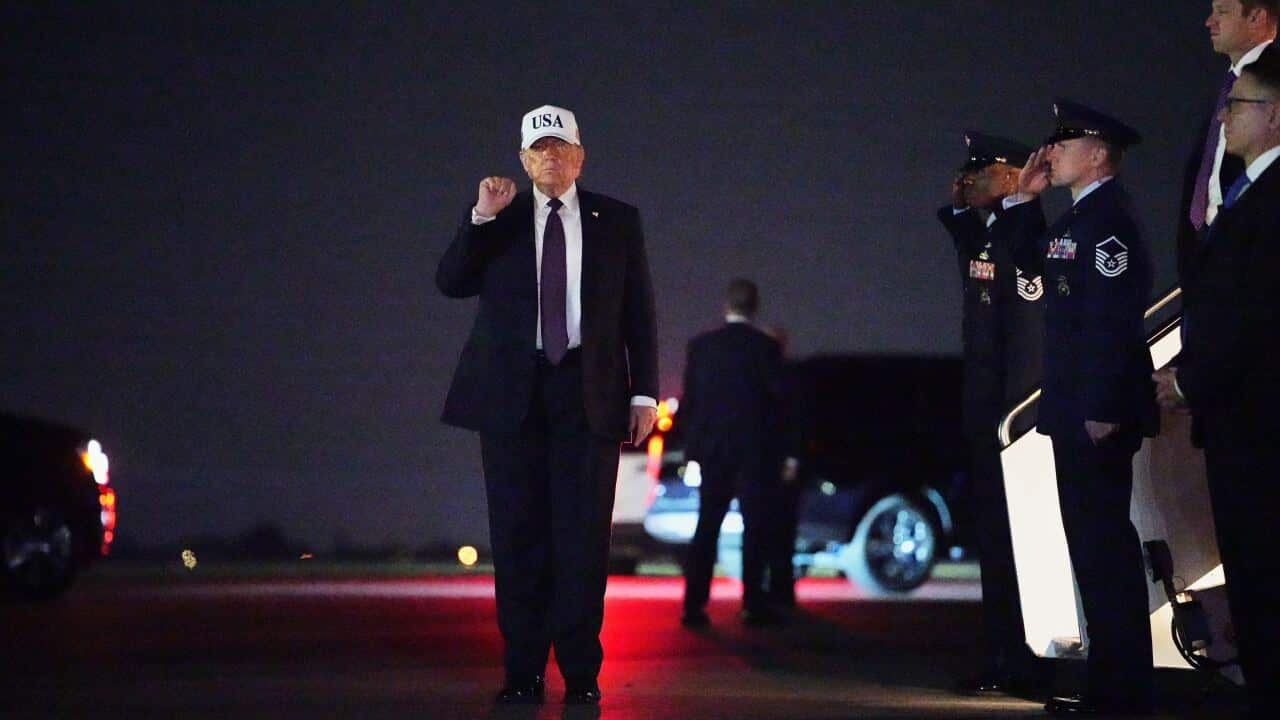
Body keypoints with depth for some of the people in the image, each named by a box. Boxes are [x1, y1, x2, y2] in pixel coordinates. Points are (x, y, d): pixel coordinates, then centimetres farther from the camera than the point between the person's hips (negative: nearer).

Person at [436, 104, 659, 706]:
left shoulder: (617, 221, 8)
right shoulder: (498, 220, 9)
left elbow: (640, 311, 8)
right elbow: (449, 282, -2)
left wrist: (644, 390, 1)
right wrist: (481, 219, -13)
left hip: (588, 392, -1)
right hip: (512, 391, 1)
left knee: (583, 535, -2)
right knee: (518, 535, 2)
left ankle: (580, 674, 4)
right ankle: (522, 672, 7)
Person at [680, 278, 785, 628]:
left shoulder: (701, 345, 2)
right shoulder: (766, 347, -8)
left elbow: (689, 400, 5)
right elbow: (778, 398, -6)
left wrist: (692, 448, 12)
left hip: (712, 448, 3)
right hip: (755, 451, -3)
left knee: (706, 528, 7)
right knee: (754, 528, 2)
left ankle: (694, 605, 2)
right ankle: (753, 604, -1)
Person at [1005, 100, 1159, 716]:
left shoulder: (1108, 218, -14)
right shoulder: (1079, 217, 16)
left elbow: (1113, 318, -21)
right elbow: (1032, 261, 29)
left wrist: (1102, 410, -24)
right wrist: (1023, 200, 16)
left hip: (1098, 411, -10)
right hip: (1078, 410, 10)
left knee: (1104, 545, -8)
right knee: (1095, 543, 12)